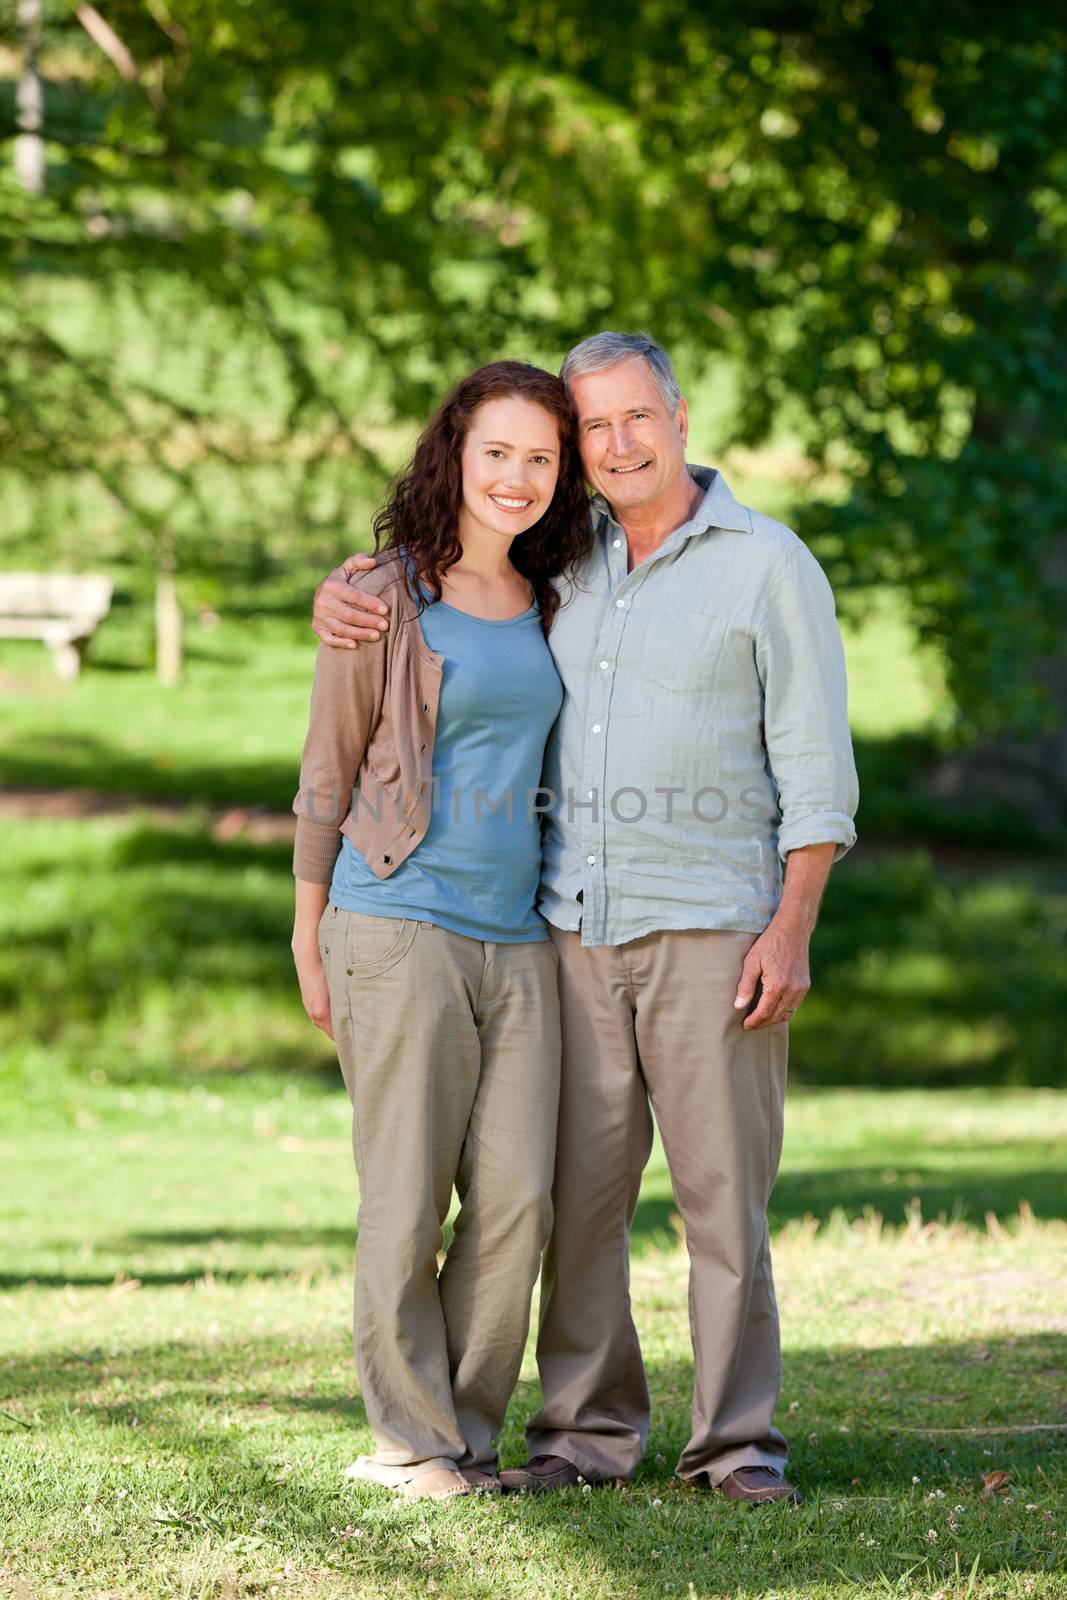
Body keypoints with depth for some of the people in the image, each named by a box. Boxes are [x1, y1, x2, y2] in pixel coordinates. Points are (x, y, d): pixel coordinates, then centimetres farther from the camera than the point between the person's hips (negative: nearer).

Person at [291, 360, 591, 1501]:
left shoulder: (549, 610, 14)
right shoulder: (384, 600, -1)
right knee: (406, 1199, -2)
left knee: (517, 1199, -2)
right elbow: (326, 777, 3)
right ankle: (410, 1437, 8)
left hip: (519, 937, 5)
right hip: (401, 929, -5)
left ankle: (469, 1433, 10)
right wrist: (311, 943, 2)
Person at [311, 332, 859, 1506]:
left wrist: (794, 926, -14)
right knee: (577, 1186, 2)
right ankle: (590, 1432, 10)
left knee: (724, 1186, -4)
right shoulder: (564, 565, 12)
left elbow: (815, 767, -5)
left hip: (710, 926, -4)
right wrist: (341, 595, -2)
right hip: (576, 927, 4)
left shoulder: (769, 565, -2)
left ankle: (737, 1442, 3)